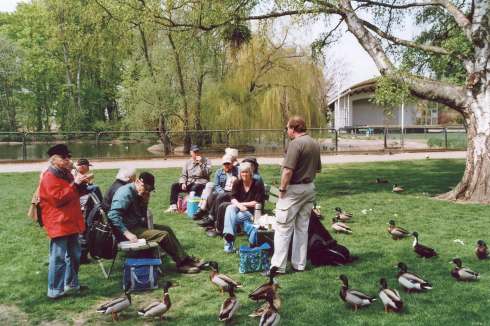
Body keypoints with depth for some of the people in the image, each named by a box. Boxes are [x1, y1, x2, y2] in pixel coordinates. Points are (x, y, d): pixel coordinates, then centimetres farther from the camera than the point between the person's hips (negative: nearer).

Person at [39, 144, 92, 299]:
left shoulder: (65, 173, 15)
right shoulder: (49, 177, -14)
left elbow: (75, 193, 23)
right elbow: (58, 198, -22)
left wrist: (82, 184, 2)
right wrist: (74, 184, -21)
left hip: (71, 222, 10)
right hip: (58, 224, -10)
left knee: (74, 255, 18)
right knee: (58, 258, -7)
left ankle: (71, 283, 31)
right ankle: (54, 290, 0)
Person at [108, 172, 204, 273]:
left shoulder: (137, 193, 9)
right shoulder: (126, 193, -20)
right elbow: (113, 215, -30)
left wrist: (145, 202, -5)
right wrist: (127, 233, -35)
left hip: (138, 224, 11)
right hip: (130, 229, -10)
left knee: (167, 229, 11)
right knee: (163, 235, -17)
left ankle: (185, 259, 10)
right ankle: (182, 264, -5)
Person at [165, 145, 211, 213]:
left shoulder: (206, 161, 4)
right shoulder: (188, 162, 15)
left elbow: (207, 173, -11)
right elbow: (184, 175, 14)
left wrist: (201, 163, -17)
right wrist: (183, 183, -6)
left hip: (201, 183, -5)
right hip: (189, 183, 5)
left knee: (194, 187, -39)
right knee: (174, 186, -13)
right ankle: (173, 206, -15)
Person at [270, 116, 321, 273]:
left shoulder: (296, 143, -16)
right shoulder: (315, 144, 10)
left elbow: (288, 170, -22)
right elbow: (318, 169, 18)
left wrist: (282, 188, -13)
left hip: (294, 189, -8)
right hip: (310, 188, 8)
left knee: (283, 228, -3)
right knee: (302, 228, 13)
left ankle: (278, 265, -2)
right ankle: (299, 264, 19)